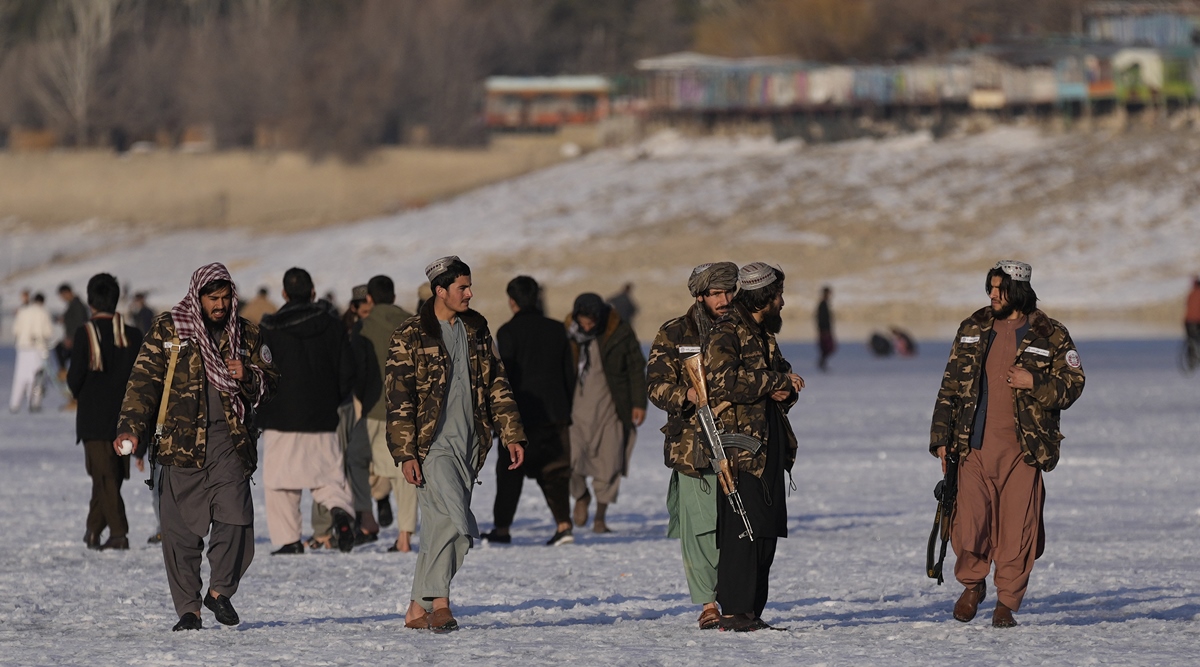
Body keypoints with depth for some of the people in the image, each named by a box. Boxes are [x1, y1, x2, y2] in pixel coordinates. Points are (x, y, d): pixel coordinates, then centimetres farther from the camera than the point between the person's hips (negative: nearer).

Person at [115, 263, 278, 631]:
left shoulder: (246, 335, 12)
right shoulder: (167, 330, 5)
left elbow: (268, 386, 18)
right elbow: (143, 381, 1)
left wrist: (249, 376, -5)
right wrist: (131, 428, -11)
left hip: (229, 440, 1)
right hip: (181, 440, -1)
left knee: (235, 518, -13)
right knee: (181, 530, -2)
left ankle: (220, 591, 7)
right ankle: (188, 608, 8)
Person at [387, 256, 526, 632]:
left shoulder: (476, 330, 14)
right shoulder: (411, 337, -4)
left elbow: (497, 385, 18)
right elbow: (399, 398, -7)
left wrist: (512, 434, 10)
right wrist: (405, 454, -13)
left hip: (469, 444, 6)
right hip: (432, 443, -6)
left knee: (439, 526, 7)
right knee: (452, 520, -19)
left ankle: (418, 608, 13)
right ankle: (439, 603, -17)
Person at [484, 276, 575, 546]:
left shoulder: (509, 331, -7)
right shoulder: (557, 330, 8)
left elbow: (503, 375, -11)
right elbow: (569, 374, 12)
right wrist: (565, 409, 18)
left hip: (521, 413, -4)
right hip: (554, 412, 4)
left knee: (510, 472, 5)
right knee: (555, 470, 5)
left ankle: (502, 528, 9)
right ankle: (563, 524, -8)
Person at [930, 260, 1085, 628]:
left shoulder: (1050, 336, 1)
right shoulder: (973, 329, 9)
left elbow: (1072, 384, 2)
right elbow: (950, 384, 13)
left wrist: (1035, 383, -15)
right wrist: (941, 436, 9)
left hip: (1023, 447, -2)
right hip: (974, 445, 2)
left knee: (1016, 528, -2)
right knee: (969, 522, -7)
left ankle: (1007, 601, 11)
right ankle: (972, 584, 18)